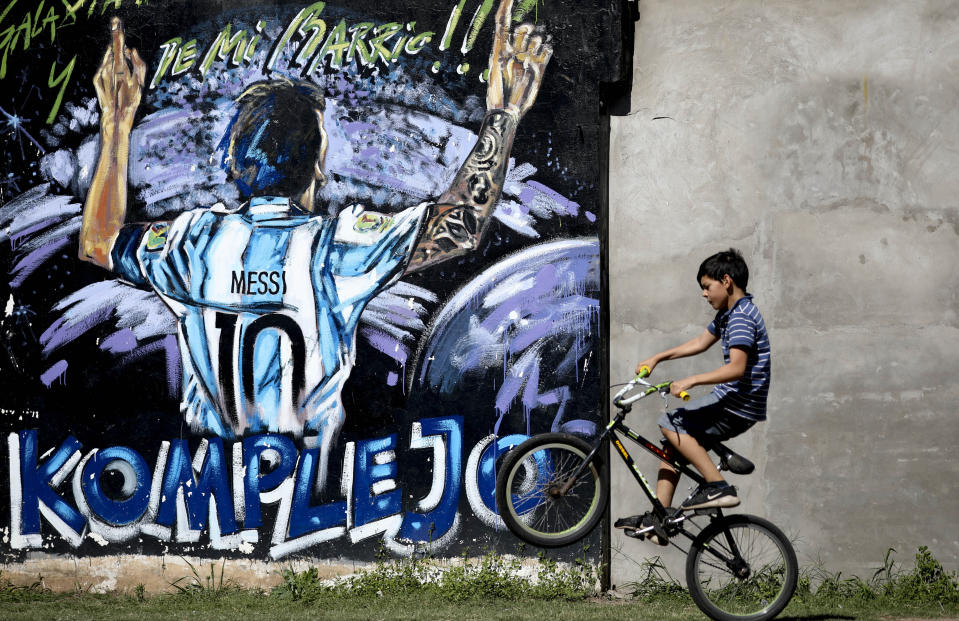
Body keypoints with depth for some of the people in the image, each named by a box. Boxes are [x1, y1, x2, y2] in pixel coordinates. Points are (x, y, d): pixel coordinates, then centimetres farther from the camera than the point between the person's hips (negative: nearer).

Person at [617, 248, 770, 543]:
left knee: (670, 423, -17)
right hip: (731, 402, 10)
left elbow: (737, 368, -28)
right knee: (671, 443, 11)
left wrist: (691, 381, -32)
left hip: (738, 408, -10)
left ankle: (718, 486, -18)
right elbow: (701, 342, 29)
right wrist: (657, 358, 29)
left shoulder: (741, 317, -17)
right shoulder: (728, 314, 15)